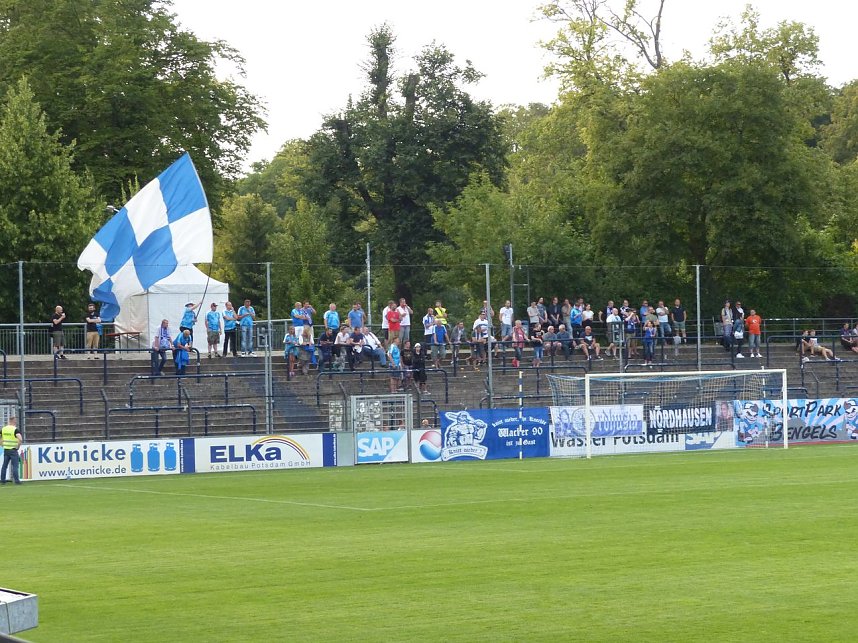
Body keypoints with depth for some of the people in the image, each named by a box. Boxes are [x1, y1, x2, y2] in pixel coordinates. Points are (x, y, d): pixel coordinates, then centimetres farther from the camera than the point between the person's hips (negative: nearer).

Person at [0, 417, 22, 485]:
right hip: (13, 450, -5)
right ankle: (16, 480, -3)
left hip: (6, 450, 5)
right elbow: (20, 439, -26)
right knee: (15, 466, -2)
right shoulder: (16, 429, -13)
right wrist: (18, 446, -11)